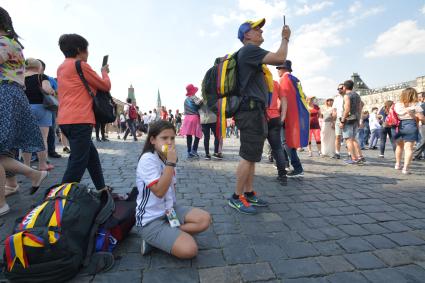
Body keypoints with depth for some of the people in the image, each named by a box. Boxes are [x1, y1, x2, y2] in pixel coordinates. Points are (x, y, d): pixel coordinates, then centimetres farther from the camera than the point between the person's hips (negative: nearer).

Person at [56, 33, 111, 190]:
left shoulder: (62, 67, 19)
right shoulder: (81, 65, -6)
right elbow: (106, 86, 0)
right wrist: (105, 72, 18)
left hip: (65, 120, 9)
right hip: (80, 120, -9)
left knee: (91, 154, 17)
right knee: (78, 161, -5)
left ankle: (102, 188, 25)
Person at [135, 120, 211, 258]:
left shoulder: (167, 158, 5)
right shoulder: (148, 159, -20)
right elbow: (159, 192, -28)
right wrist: (171, 163, -29)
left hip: (169, 209, 8)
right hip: (150, 219, -8)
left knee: (205, 219, -9)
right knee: (189, 249, -21)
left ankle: (167, 235, -5)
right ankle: (153, 239, -1)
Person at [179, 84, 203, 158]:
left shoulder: (186, 99, 16)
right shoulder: (194, 97, -5)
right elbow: (198, 103, -26)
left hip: (187, 118, 7)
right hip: (195, 117, -6)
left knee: (188, 135, 5)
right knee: (197, 135, 1)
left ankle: (189, 152, 9)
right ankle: (194, 150, -8)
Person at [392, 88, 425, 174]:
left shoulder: (397, 104, 6)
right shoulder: (415, 105, -3)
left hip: (397, 126, 4)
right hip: (409, 126, -4)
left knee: (399, 146, 21)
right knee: (408, 148, -2)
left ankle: (398, 164, 30)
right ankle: (405, 168, -10)